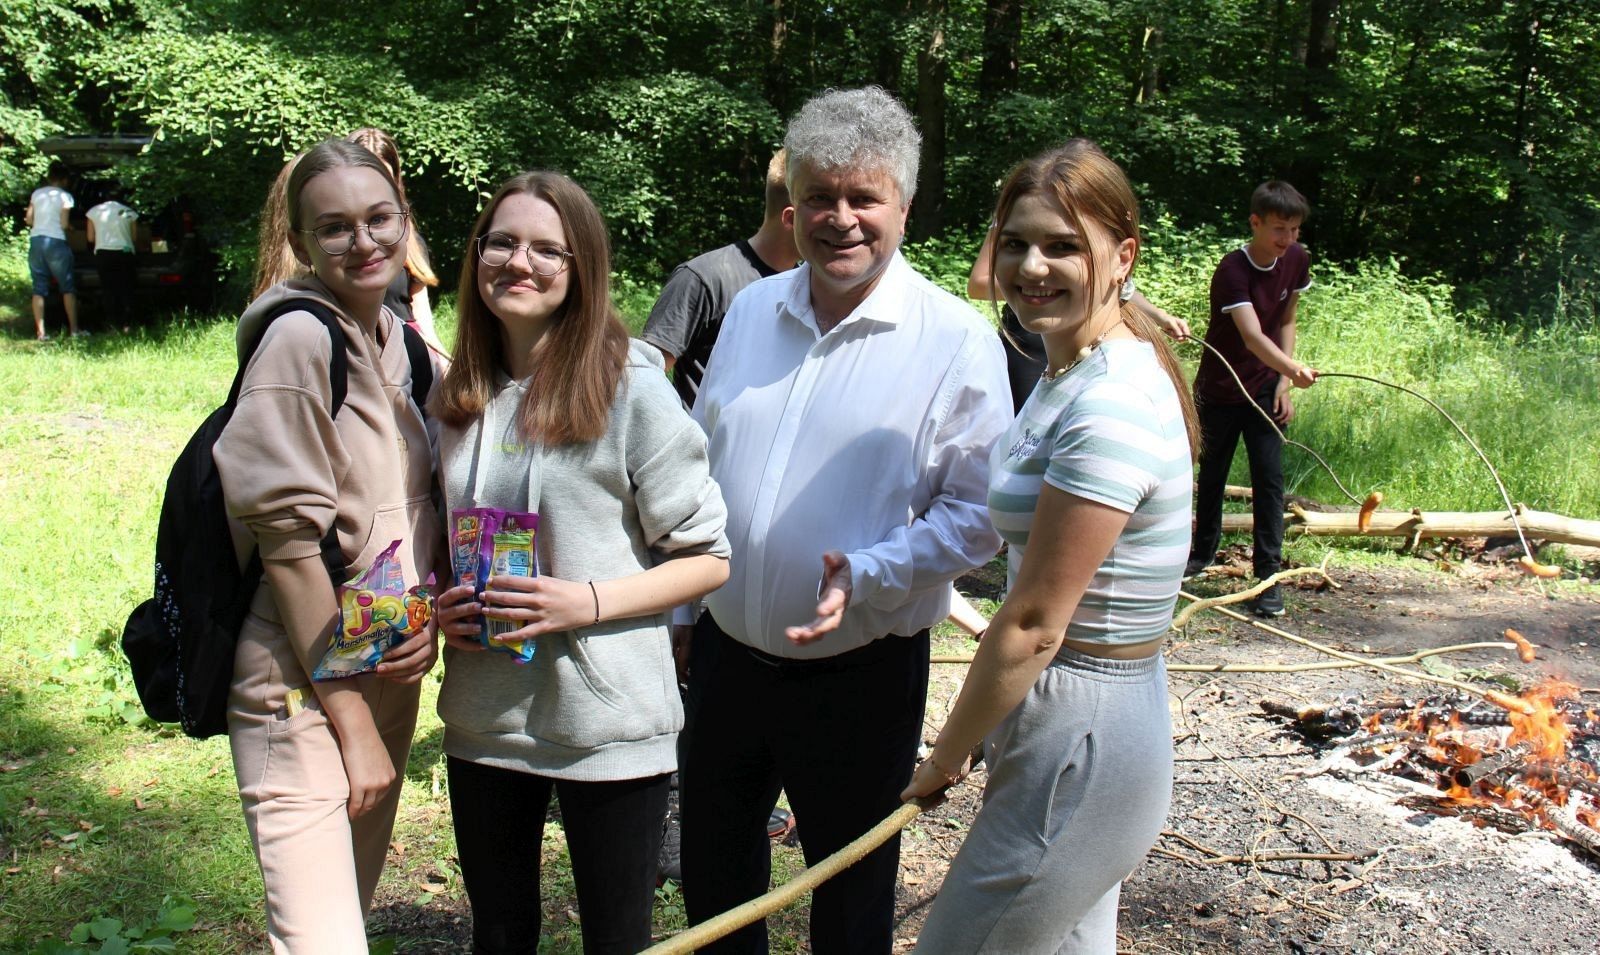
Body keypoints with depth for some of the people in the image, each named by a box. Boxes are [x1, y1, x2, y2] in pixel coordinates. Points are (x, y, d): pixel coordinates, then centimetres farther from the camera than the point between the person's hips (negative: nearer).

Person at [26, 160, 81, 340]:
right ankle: (74, 329, 3)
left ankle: (40, 332, 0)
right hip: (56, 242, -4)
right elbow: (64, 224, -9)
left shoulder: (36, 193, 8)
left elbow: (29, 220, 7)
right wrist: (69, 227, 13)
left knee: (39, 288, 5)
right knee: (68, 287, 5)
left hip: (36, 241, 4)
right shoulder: (65, 196, -4)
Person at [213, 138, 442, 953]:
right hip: (302, 691, -8)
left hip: (387, 676, 8)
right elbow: (287, 539, -18)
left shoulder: (399, 339, 7)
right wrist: (354, 724, -15)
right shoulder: (300, 340, -15)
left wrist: (432, 618, -6)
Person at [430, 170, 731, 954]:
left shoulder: (630, 390, -12)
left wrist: (588, 602, -21)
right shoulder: (458, 398, 4)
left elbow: (709, 557, -9)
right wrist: (439, 606, -2)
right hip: (483, 719, 5)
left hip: (608, 728, -5)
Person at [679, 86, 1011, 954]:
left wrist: (866, 578, -25)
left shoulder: (956, 341, -11)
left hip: (858, 677, -5)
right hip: (724, 654, 5)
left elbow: (975, 515, -11)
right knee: (711, 878, 21)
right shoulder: (751, 309, 5)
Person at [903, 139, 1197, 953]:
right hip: (1089, 720, 9)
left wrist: (944, 760, -9)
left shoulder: (1107, 408, -24)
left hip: (1079, 745, -9)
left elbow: (1033, 626, -21)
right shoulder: (1074, 373, 7)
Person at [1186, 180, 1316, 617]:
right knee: (1212, 475, 14)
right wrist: (1294, 368, -55)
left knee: (1269, 478, -5)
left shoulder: (1297, 260, -6)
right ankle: (1203, 550, 37)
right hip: (1219, 389, -3)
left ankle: (1269, 576, -1)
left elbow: (1285, 322, 6)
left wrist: (1284, 382, -3)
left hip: (1265, 389, 3)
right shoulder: (1233, 270, -24)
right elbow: (1252, 336, -37)